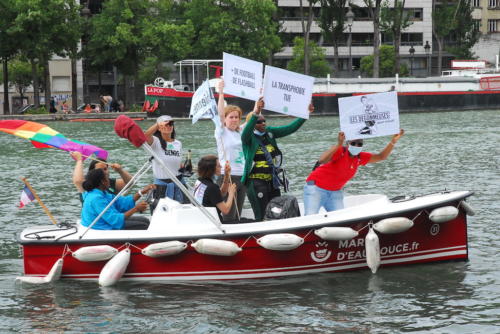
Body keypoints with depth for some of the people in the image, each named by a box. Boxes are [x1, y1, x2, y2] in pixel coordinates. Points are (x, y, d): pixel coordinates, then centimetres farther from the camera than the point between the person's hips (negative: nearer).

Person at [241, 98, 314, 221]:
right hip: (256, 182, -7)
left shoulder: (269, 132, 8)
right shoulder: (249, 137, -9)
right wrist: (255, 113, -48)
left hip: (272, 181, 7)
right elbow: (246, 132, -32)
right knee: (262, 217, -7)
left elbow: (289, 129, 6)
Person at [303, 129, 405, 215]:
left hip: (335, 192, 6)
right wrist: (339, 144, -46)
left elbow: (381, 157, 5)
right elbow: (322, 160, -37)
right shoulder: (340, 151, -20)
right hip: (316, 188, -6)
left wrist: (393, 142, -10)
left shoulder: (360, 157, 2)